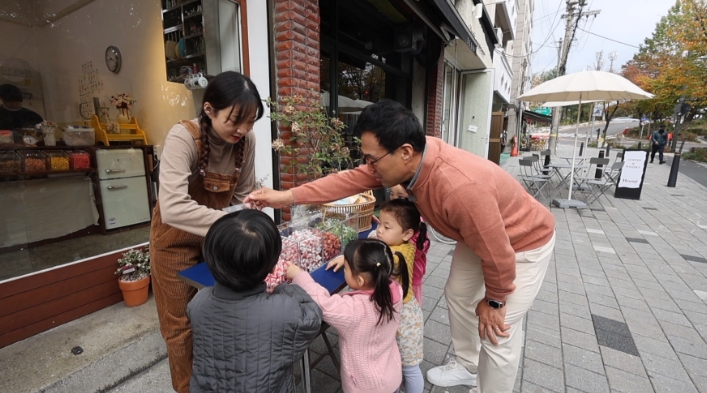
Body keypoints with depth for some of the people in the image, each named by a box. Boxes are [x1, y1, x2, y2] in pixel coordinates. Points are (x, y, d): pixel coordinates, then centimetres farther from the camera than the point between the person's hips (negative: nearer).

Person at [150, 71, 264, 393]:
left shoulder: (246, 141, -15)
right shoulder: (183, 138, -29)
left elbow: (243, 196, -4)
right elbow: (173, 208, -40)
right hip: (177, 238, -4)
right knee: (182, 321, 14)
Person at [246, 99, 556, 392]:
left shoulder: (462, 188, -45)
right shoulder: (408, 156, -22)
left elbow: (498, 255, -31)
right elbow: (350, 180, -17)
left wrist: (494, 300, -11)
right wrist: (287, 197, -18)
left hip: (524, 240, -7)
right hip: (479, 234, 7)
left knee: (498, 332, -3)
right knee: (457, 295, 17)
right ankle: (466, 367, 41)